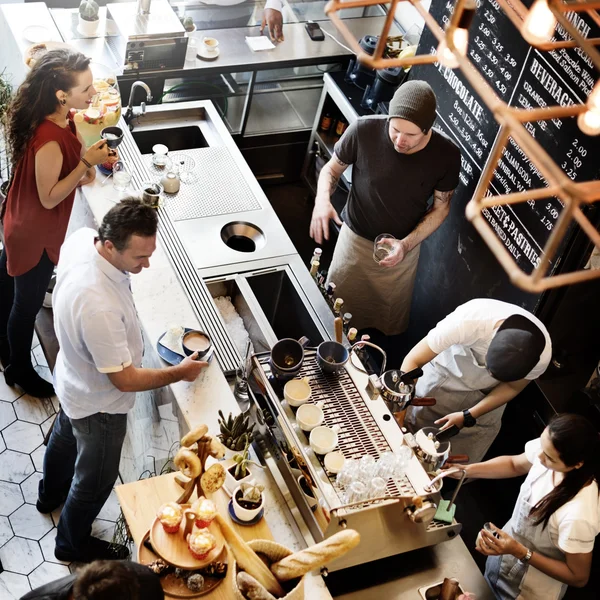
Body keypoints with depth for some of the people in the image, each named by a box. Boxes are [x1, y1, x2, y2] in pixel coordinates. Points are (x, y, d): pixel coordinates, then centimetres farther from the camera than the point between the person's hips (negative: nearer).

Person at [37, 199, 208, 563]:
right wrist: (180, 373, -19)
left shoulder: (82, 238, -22)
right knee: (96, 479, 20)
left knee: (66, 436, 36)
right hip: (99, 402, -9)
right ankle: (73, 543, 48)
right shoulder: (99, 307, -46)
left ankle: (52, 493, 68)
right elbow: (125, 379, -33)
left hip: (75, 377, 9)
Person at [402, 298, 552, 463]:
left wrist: (468, 416, -22)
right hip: (445, 374, -1)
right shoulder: (467, 321, -44)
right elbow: (413, 360, -34)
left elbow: (512, 387, -14)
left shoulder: (543, 354, -35)